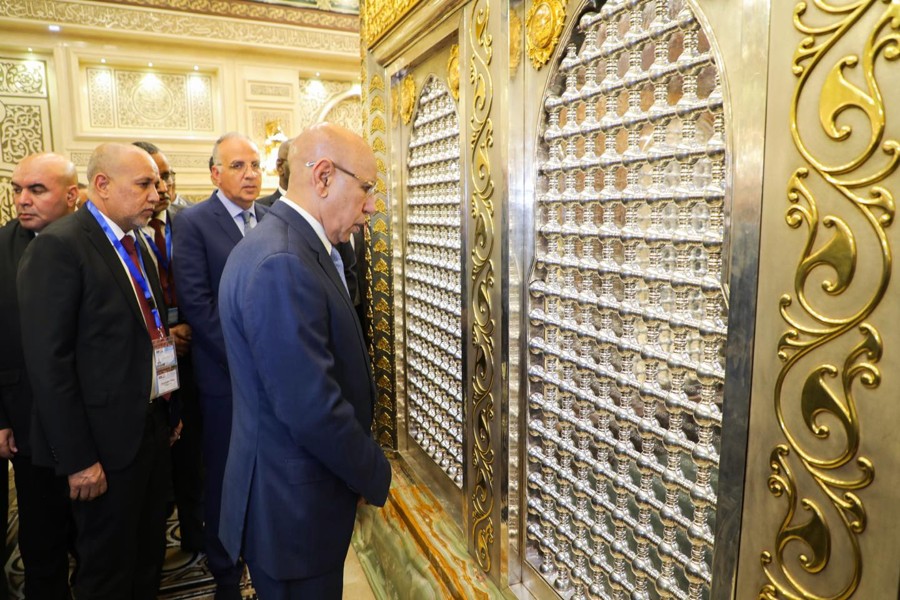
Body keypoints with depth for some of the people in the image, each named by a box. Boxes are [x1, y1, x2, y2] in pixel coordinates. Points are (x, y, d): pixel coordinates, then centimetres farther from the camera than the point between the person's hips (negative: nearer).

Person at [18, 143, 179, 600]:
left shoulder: (136, 244, 9)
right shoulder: (59, 246, -16)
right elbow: (48, 362, -19)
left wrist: (168, 411, 9)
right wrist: (78, 459, -18)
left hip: (154, 425, 7)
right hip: (107, 440, -7)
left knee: (149, 555, 22)